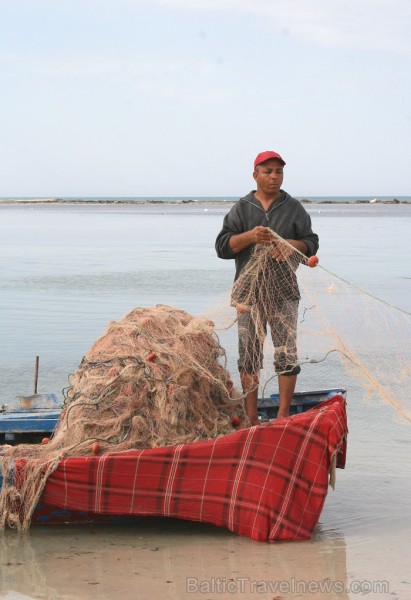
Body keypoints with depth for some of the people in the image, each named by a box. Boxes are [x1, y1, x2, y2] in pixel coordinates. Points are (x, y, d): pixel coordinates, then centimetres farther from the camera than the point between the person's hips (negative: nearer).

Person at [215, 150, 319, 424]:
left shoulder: (294, 208, 10)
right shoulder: (241, 209, 9)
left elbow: (312, 244, 8)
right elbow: (222, 246, 2)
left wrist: (292, 245, -14)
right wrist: (249, 237, -16)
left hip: (284, 292, 0)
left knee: (286, 354, -3)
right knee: (249, 354, 2)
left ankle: (283, 416, 4)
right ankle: (251, 418, 8)